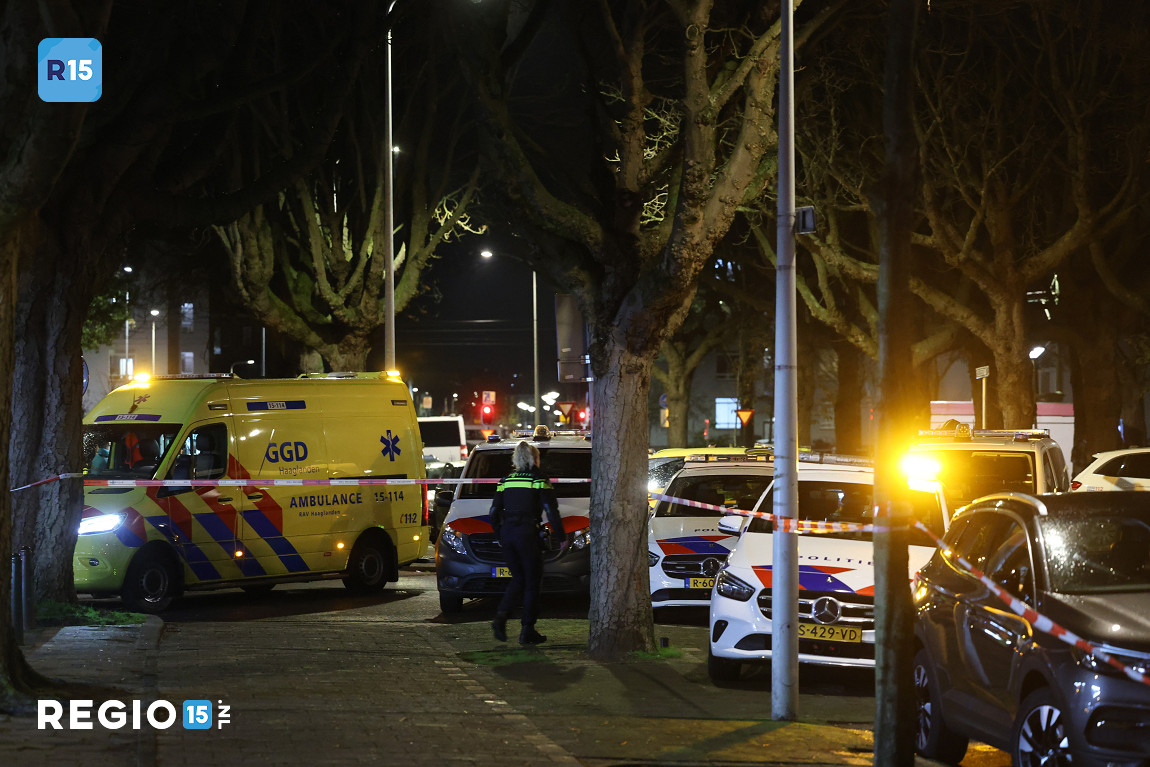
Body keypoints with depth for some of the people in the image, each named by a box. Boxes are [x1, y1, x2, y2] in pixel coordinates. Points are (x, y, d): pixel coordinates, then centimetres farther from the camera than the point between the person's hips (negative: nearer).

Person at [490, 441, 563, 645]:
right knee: (533, 582, 5)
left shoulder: (505, 481, 11)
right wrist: (560, 537, -1)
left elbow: (494, 512, 11)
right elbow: (551, 511, -9)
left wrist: (500, 536, 21)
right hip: (528, 534, -5)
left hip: (507, 534, 5)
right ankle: (527, 631, 2)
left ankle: (500, 616, -4)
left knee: (518, 579, 17)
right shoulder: (539, 481, -3)